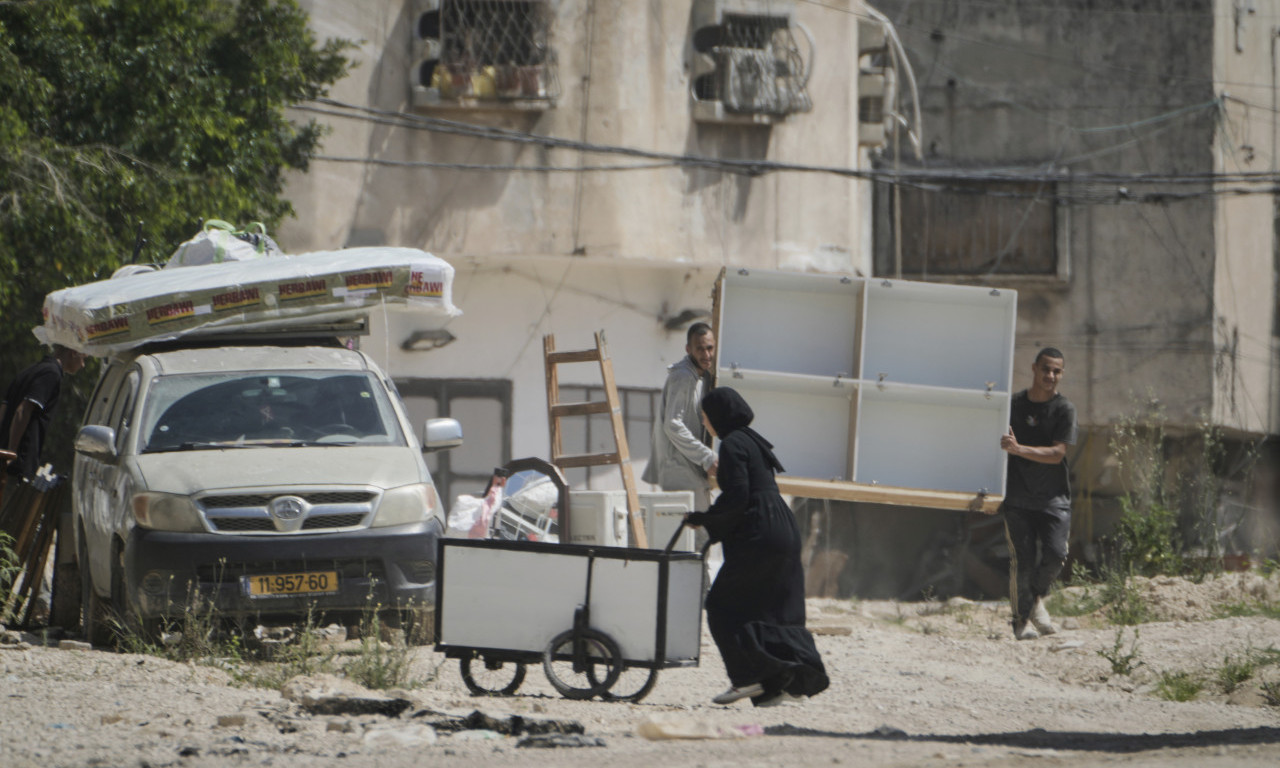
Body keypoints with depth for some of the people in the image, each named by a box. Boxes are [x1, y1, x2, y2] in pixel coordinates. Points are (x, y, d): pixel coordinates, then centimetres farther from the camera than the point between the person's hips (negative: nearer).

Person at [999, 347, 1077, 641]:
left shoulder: (1064, 409, -2)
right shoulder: (1014, 404, 8)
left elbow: (1058, 453, -12)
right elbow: (997, 446, 20)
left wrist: (1019, 449, -22)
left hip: (1053, 497, -2)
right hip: (1018, 497, 2)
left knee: (1055, 553, -16)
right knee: (1022, 559, -5)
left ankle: (1037, 599, 11)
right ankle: (1023, 619, 6)